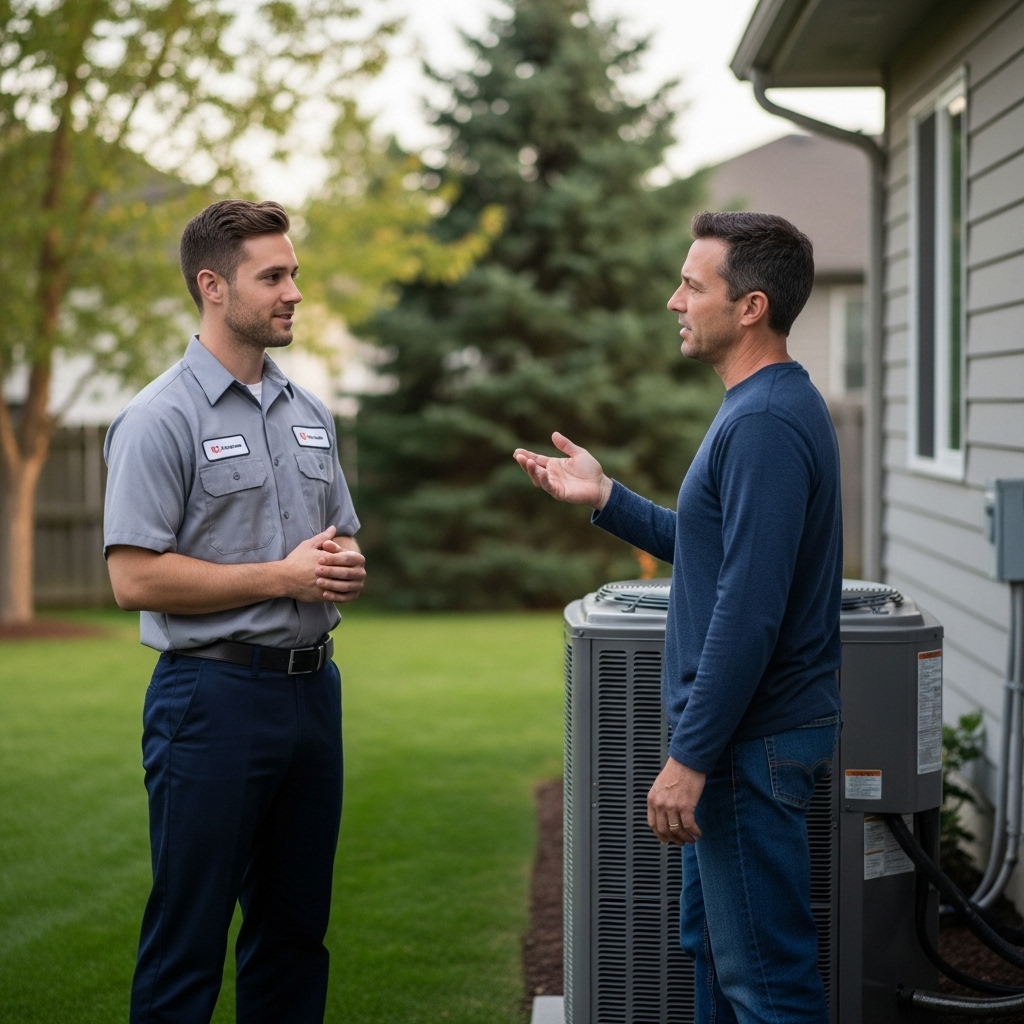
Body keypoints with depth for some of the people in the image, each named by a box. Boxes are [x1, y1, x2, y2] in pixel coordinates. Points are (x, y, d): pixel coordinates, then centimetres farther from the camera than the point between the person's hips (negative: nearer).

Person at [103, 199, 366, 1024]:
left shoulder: (310, 414, 13)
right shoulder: (162, 419, -9)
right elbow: (135, 579, -16)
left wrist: (345, 567, -1)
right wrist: (282, 577, -14)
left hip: (313, 689, 7)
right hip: (214, 697, -7)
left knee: (295, 929, 14)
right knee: (187, 944, -1)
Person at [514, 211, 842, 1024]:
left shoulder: (766, 422, -20)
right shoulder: (766, 406, 12)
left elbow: (748, 611, -25)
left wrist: (690, 757, -22)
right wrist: (605, 498, 14)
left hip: (751, 741, -11)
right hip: (745, 735, 11)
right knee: (712, 945, 20)